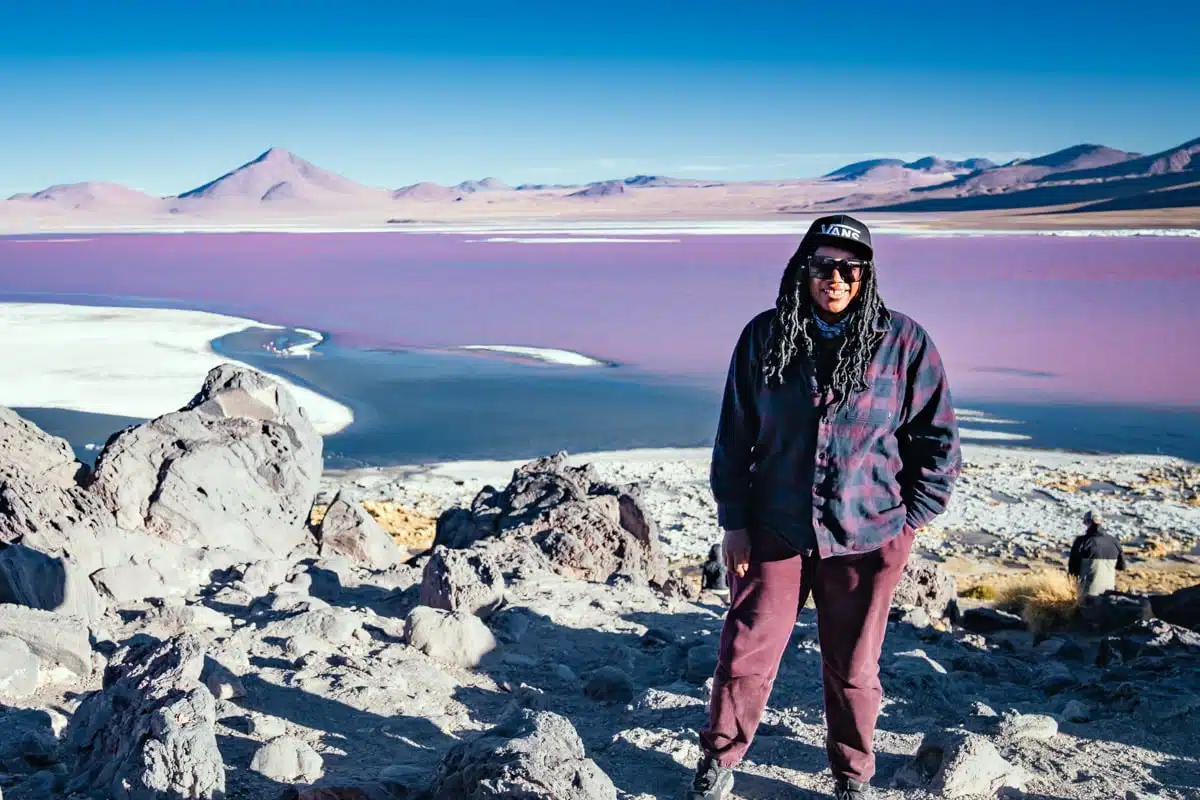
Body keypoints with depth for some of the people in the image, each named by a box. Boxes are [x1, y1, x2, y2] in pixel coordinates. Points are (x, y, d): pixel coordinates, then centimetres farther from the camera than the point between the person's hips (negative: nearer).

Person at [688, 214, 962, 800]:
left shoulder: (904, 343, -6)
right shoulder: (764, 337, -3)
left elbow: (937, 439, 2)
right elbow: (735, 432, 3)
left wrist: (908, 520, 1)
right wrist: (733, 520, 2)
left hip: (867, 538, -1)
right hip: (774, 530, 1)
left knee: (852, 668, 12)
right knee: (744, 656, 6)